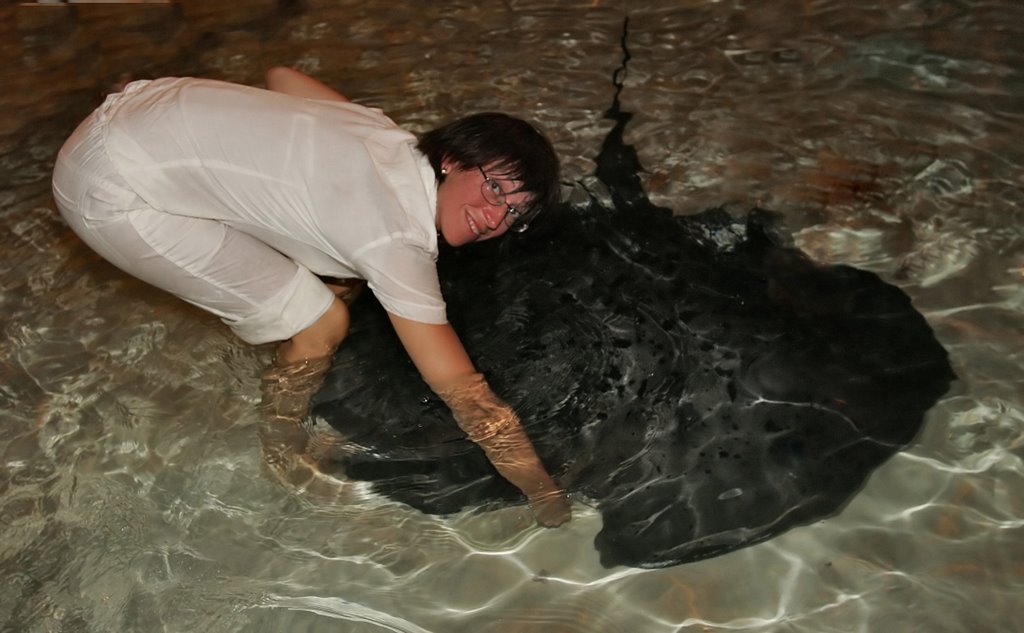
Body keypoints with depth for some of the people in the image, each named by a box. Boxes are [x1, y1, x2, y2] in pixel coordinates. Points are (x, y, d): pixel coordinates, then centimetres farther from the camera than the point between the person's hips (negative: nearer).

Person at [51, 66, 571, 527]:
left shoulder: (388, 136, -1)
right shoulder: (398, 242, -23)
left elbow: (281, 75, 13)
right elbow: (463, 392, -20)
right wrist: (543, 491, -10)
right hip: (114, 189, -8)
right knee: (320, 325, -6)